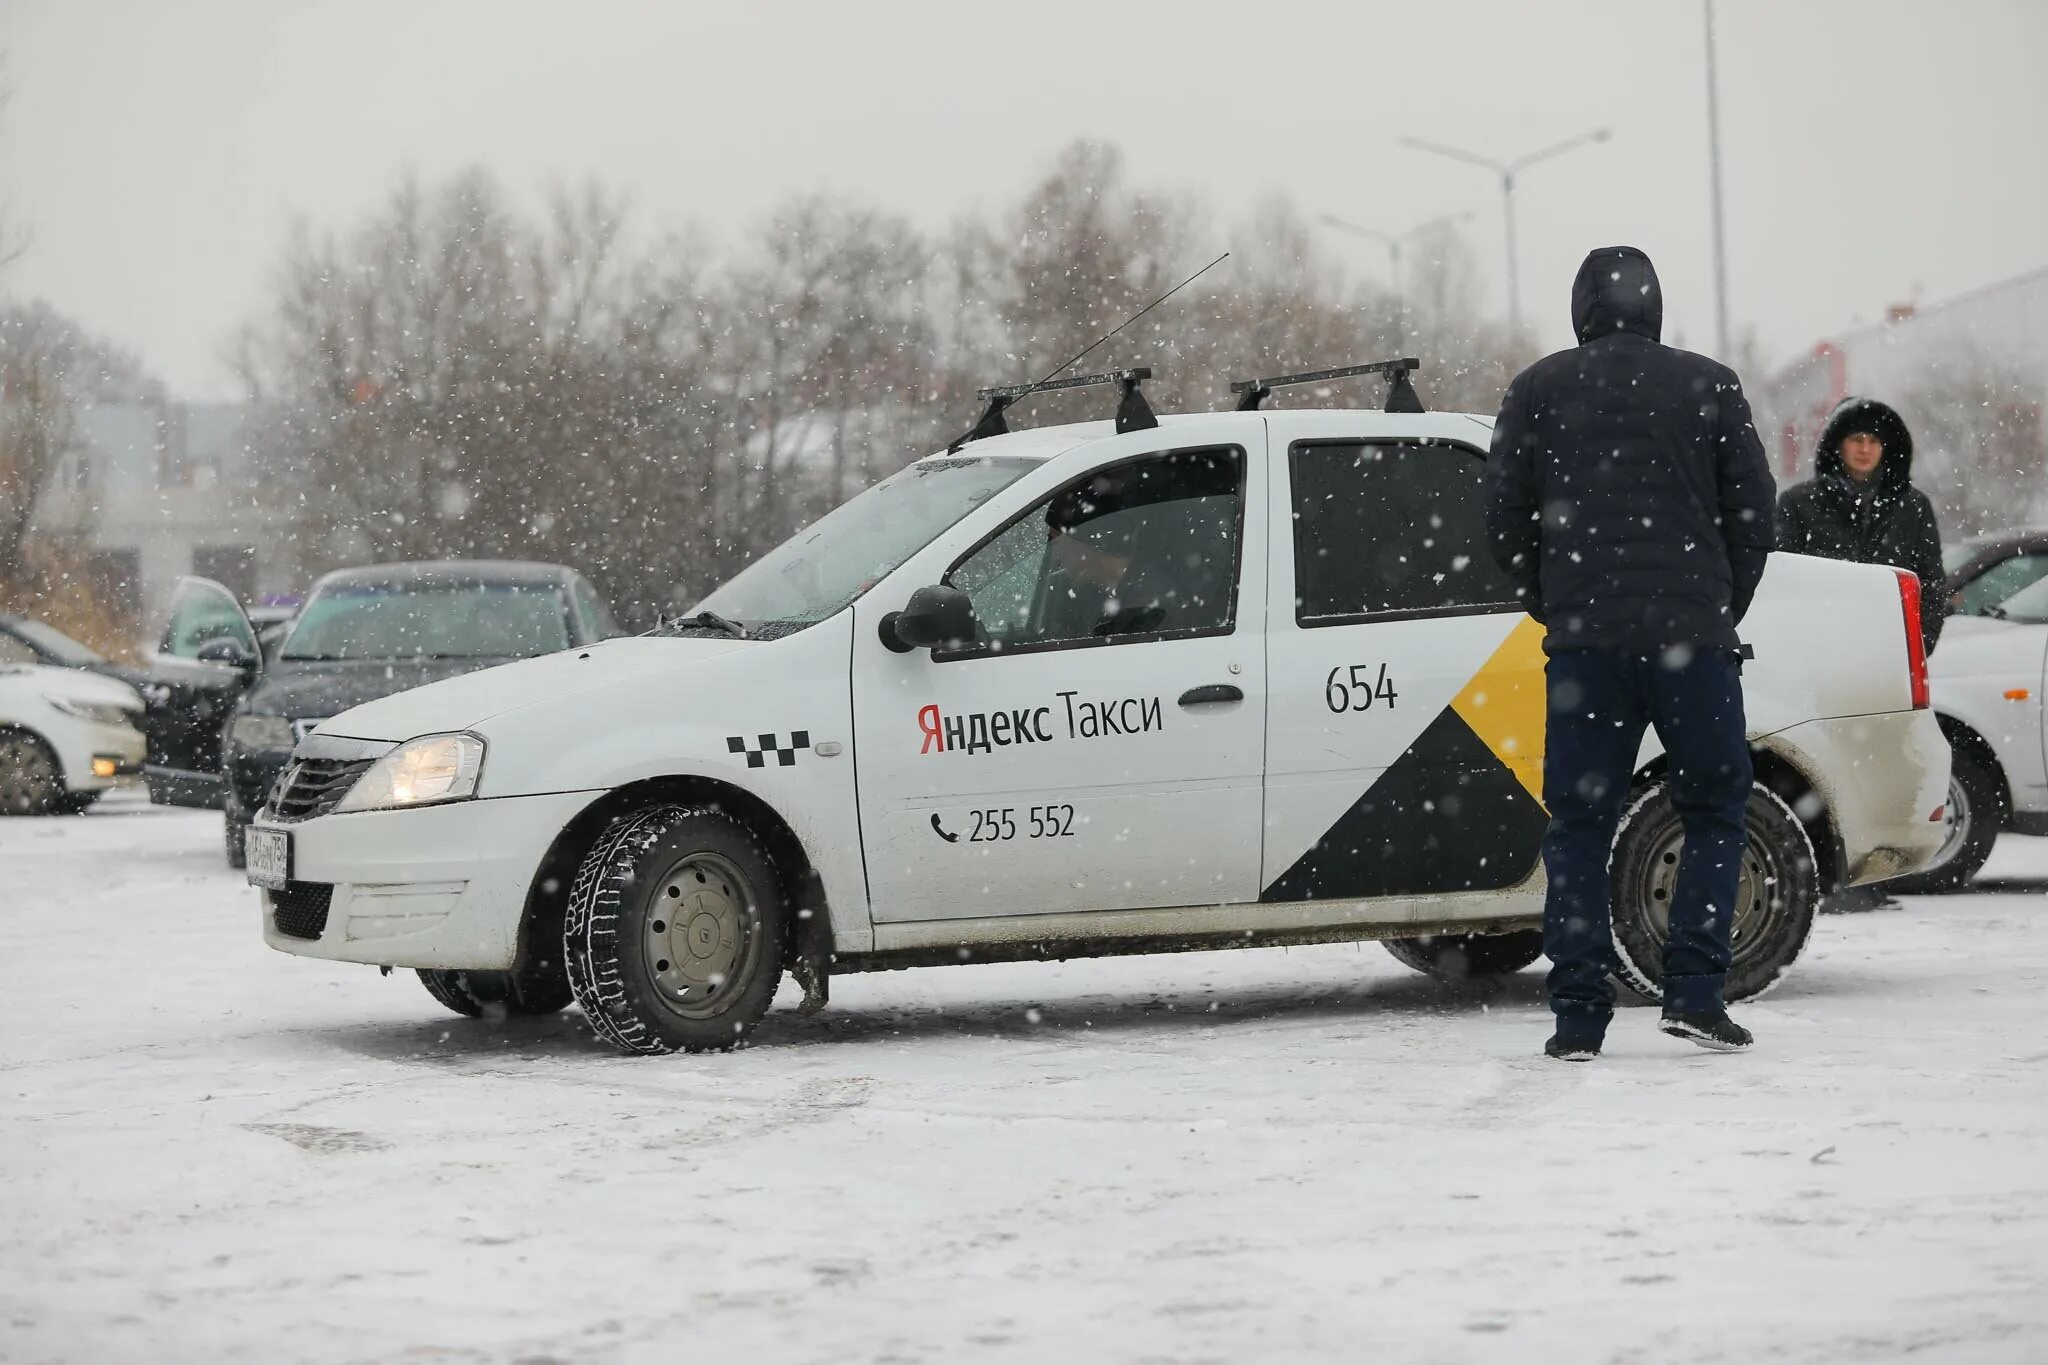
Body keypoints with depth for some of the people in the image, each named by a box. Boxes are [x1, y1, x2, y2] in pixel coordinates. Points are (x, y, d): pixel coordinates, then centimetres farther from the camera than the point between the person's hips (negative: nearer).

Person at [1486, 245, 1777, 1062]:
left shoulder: (1537, 391, 6)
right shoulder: (1708, 387, 5)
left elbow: (1505, 523, 6)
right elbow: (1752, 511, 5)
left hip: (1582, 643, 1)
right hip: (1693, 638, 0)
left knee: (1579, 825, 5)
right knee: (1713, 810, 11)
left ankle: (1579, 1016, 0)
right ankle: (1694, 992, 0)